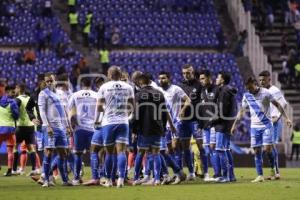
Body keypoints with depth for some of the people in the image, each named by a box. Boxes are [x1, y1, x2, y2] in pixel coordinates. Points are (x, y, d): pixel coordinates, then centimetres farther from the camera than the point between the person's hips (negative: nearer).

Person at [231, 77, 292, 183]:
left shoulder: (265, 93, -8)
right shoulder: (246, 95, 4)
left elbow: (277, 105, -3)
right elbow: (242, 111, 14)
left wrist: (286, 118, -8)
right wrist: (234, 124, 12)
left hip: (266, 125, -4)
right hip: (254, 126, 4)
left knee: (268, 149, -13)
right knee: (257, 151, 0)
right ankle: (260, 176, 3)